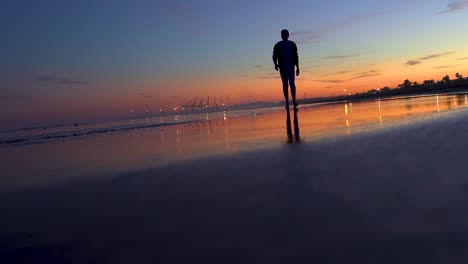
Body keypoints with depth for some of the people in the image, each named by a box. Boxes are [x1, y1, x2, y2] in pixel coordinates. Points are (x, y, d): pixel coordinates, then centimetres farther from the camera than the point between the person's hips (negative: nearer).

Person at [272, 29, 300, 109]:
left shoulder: (292, 44, 7)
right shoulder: (278, 46, 3)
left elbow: (296, 56, 10)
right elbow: (274, 56, 3)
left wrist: (297, 68, 7)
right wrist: (276, 64, -16)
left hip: (291, 67, -1)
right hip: (282, 67, 1)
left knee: (291, 83, -15)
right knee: (285, 85, 4)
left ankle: (294, 101, -17)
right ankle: (287, 103, 8)